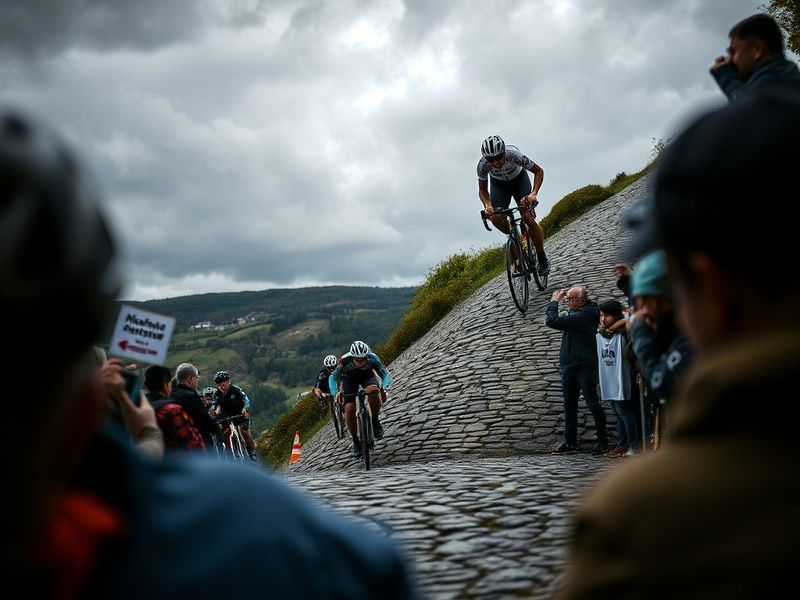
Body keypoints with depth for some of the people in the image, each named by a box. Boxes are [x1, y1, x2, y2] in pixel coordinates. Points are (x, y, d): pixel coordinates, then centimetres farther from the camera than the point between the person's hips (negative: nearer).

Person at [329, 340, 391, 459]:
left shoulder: (372, 358, -33)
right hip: (349, 378, 0)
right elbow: (332, 378, -25)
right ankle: (355, 441, 3)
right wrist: (336, 392, -41)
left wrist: (383, 388, -43)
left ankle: (375, 421, -10)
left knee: (374, 392, -34)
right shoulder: (345, 360, -35)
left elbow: (385, 374, -25)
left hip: (367, 375, 0)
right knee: (349, 409, -16)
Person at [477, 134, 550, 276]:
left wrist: (533, 193, -36)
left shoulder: (514, 155, -37)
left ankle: (542, 259, -2)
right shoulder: (483, 165, -32)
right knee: (495, 218, -24)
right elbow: (482, 190, -15)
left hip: (519, 179, -2)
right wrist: (487, 205, -36)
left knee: (528, 218, -19)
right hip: (498, 183, 2)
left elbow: (539, 171, -22)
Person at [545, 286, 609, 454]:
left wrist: (554, 301, -10)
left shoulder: (584, 315, -18)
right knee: (569, 405, 11)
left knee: (592, 403, -5)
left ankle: (602, 441, 2)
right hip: (569, 366, 10)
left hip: (584, 366, -10)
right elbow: (551, 321, 23)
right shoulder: (575, 312, 14)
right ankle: (570, 441, 17)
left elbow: (552, 321, -21)